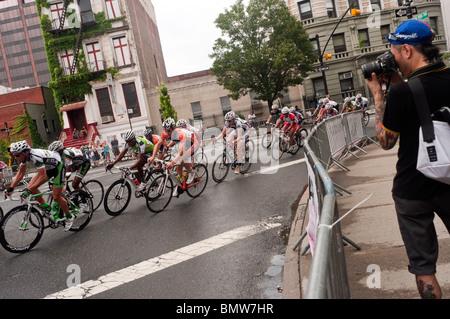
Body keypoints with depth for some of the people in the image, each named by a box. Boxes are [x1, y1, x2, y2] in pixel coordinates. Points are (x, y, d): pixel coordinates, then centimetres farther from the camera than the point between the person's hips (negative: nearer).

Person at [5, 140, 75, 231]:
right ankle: (46, 207, 10)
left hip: (58, 167, -8)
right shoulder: (24, 156, -11)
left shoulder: (35, 157, -37)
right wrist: (11, 188, -2)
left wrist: (29, 190, -39)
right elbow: (21, 172, 3)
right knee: (31, 187, -6)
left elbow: (43, 177, -40)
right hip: (48, 168, 8)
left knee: (56, 197, -8)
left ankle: (69, 217, 12)